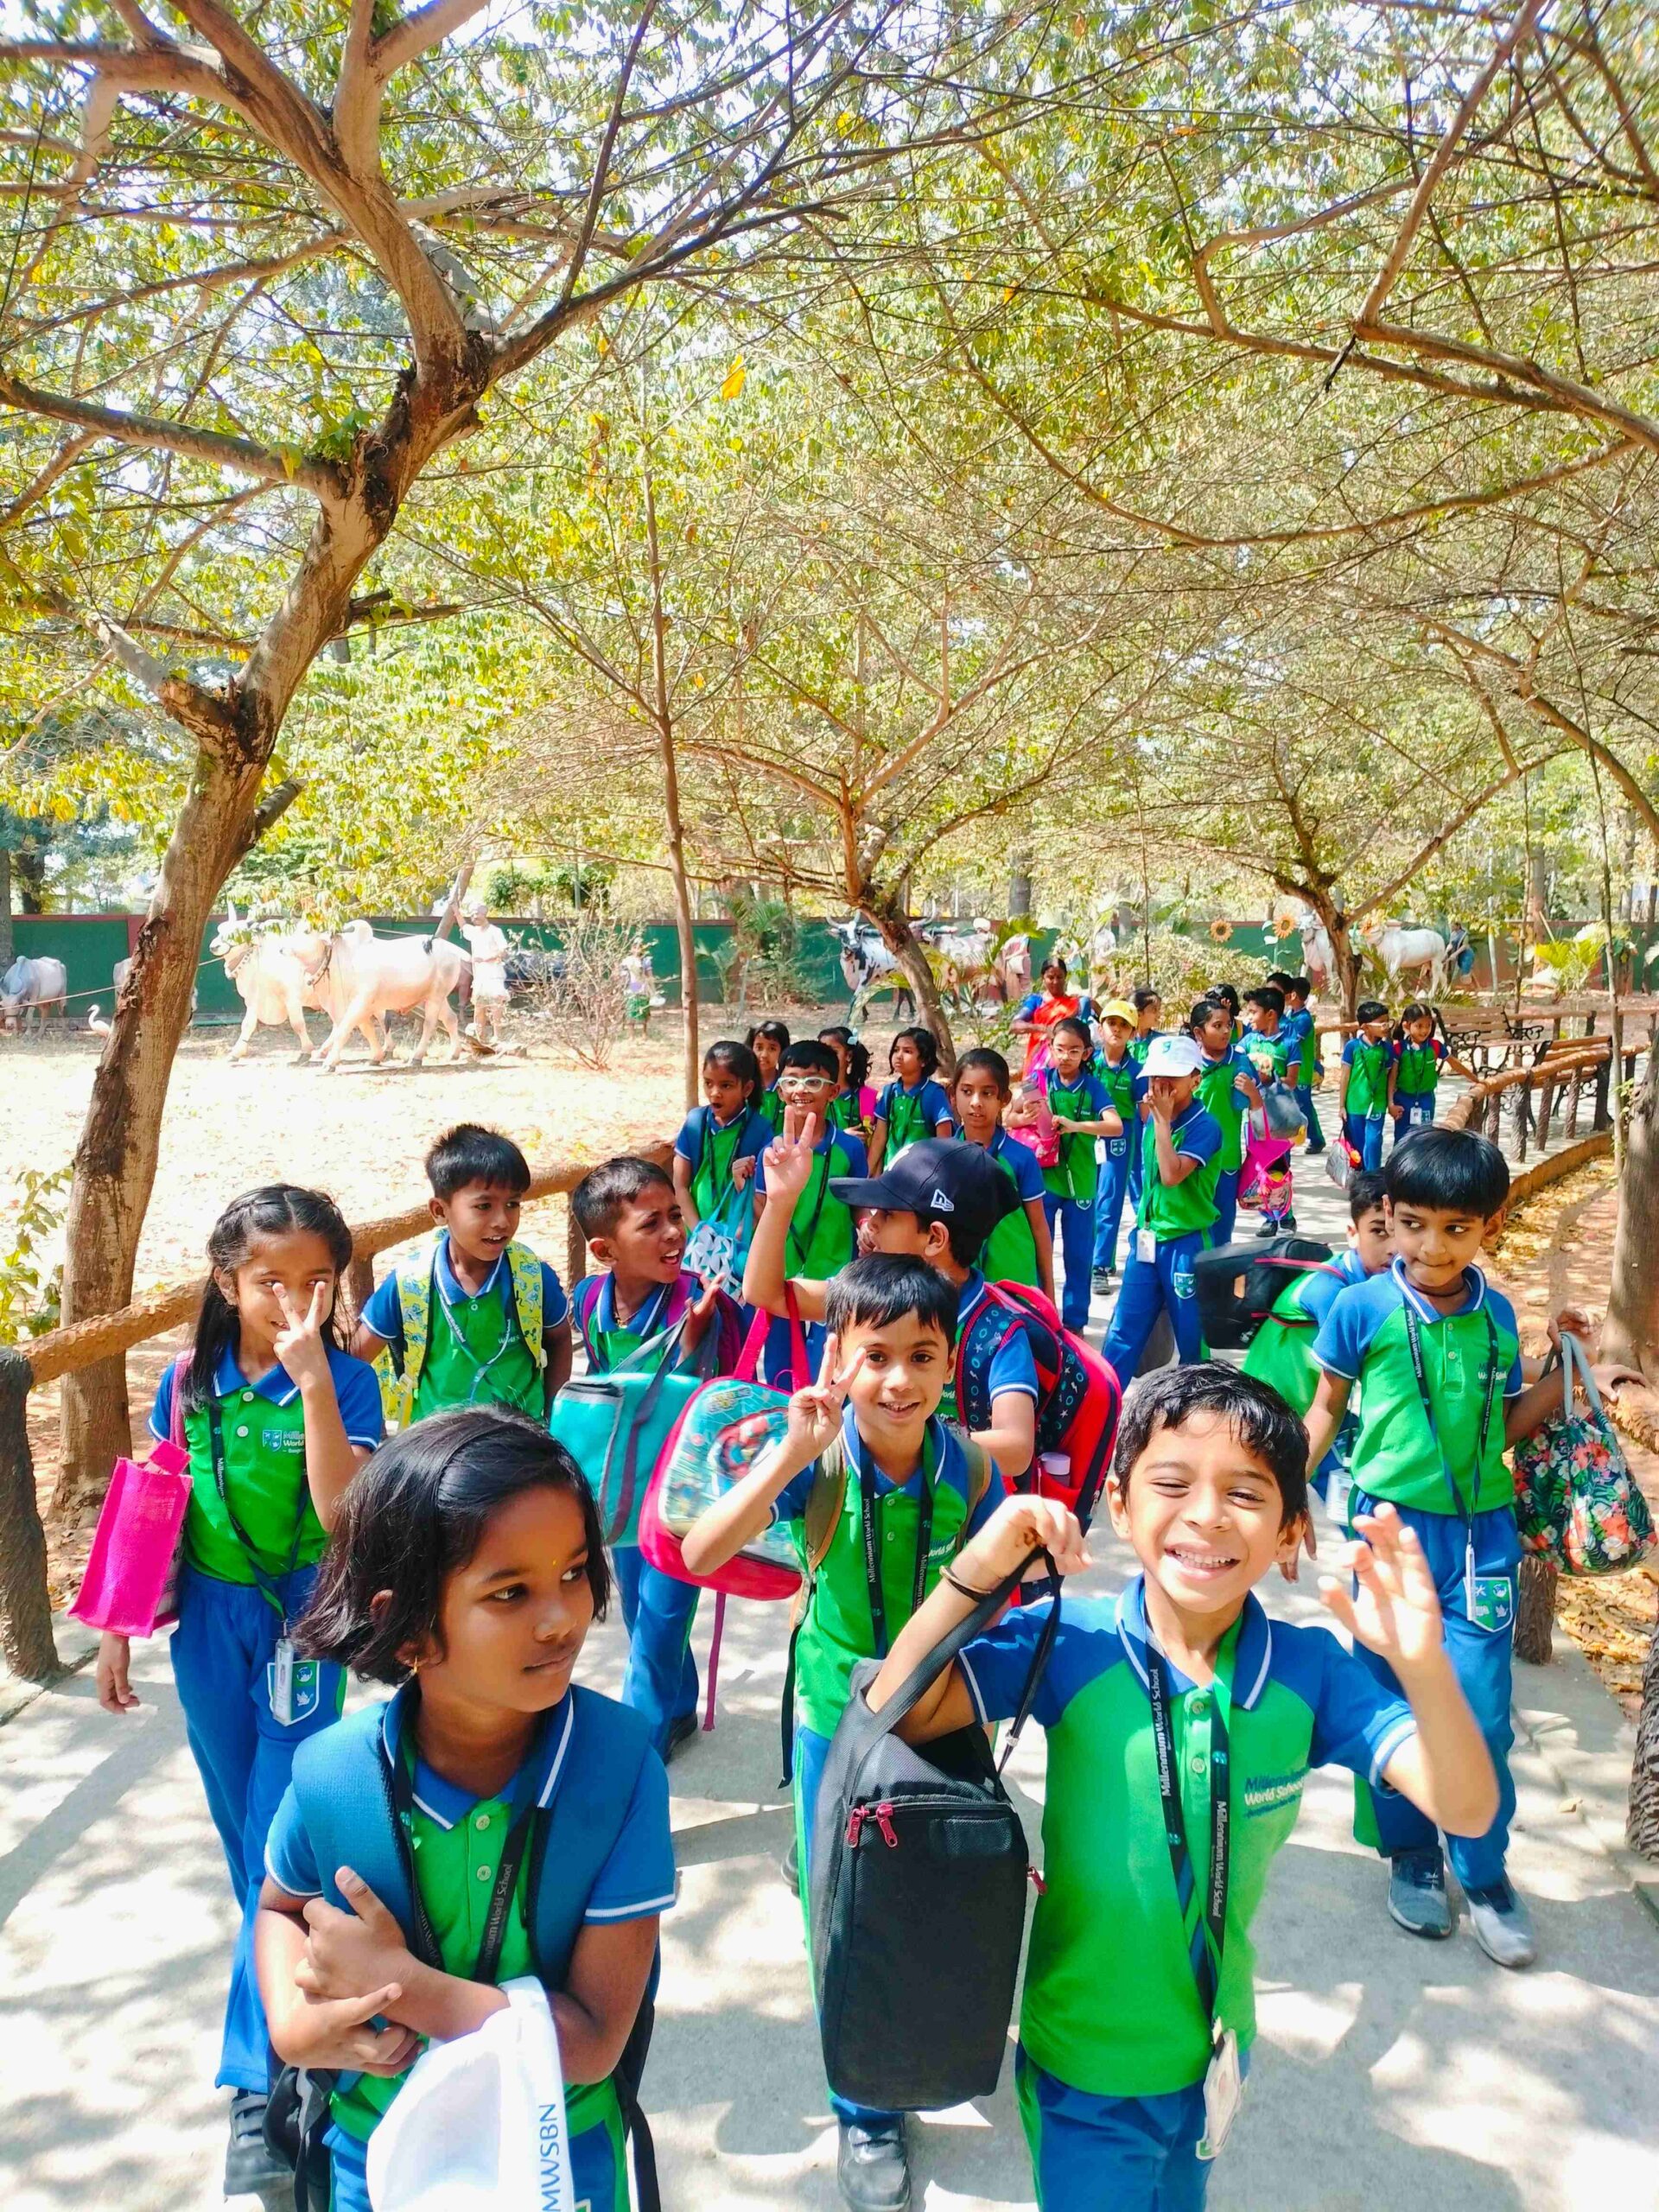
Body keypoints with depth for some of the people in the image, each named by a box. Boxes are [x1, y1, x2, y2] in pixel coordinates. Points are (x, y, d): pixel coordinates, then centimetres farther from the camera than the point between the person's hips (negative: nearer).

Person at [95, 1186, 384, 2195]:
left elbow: (341, 1513, -29)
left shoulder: (347, 1381, -15)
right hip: (207, 1621, 4)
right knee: (242, 1829, 19)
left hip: (301, 1626, -4)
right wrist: (121, 1627, 7)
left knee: (280, 1838, -4)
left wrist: (311, 1374, -34)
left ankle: (261, 2077, 7)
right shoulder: (191, 1378, -3)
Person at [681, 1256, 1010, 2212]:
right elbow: (700, 1555, -35)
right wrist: (791, 1455, -41)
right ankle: (867, 2112, 37)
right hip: (837, 1719, -1)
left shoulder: (970, 1469, -17)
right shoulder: (815, 1458, -22)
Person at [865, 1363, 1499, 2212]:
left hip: (1214, 2049, 3)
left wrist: (1422, 1662, -39)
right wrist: (976, 1572, -37)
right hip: (1082, 2068, -3)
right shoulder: (1068, 1645, -21)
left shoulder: (1310, 1669, -15)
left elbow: (1466, 1809, -20)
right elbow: (893, 1719, -23)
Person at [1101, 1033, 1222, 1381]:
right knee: (1123, 1330, 5)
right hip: (1146, 1238, 6)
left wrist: (1163, 1119, -22)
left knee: (1192, 1334, 7)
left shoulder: (1204, 1126, -14)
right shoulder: (1151, 1122, 6)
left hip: (1187, 1243, -6)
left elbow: (1172, 1175, -27)